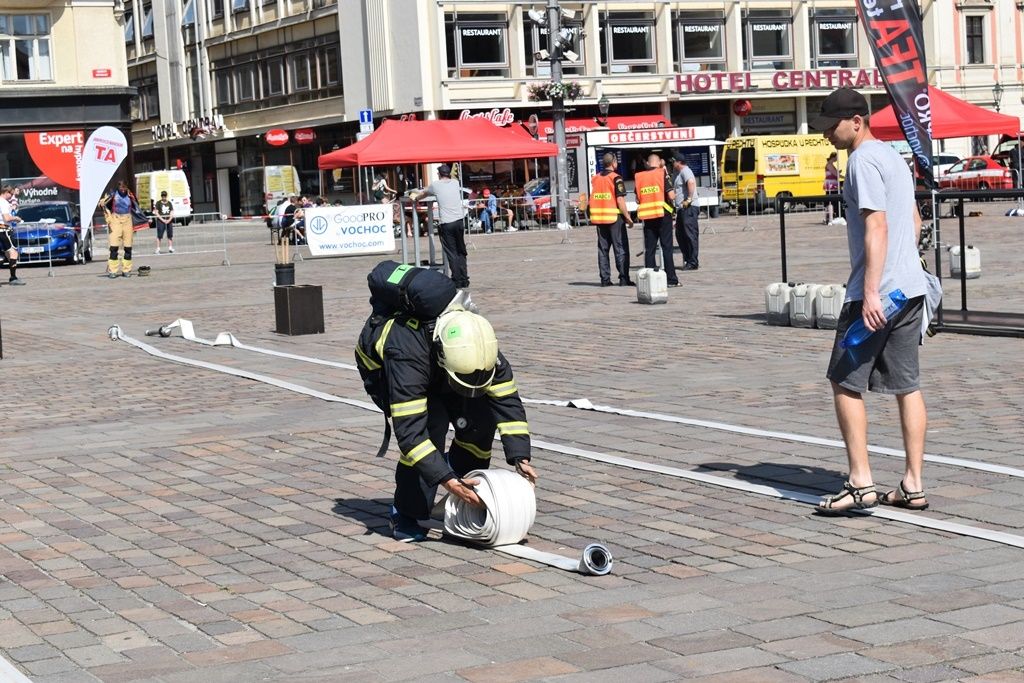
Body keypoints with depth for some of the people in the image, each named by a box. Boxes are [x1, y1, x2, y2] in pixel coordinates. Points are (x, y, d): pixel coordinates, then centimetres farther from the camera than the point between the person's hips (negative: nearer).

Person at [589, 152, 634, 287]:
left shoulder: (595, 179, 8)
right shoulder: (616, 178, -10)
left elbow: (591, 200, 11)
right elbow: (620, 200, -15)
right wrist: (628, 217, -9)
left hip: (599, 218, 5)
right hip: (615, 217, -5)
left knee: (602, 249, 9)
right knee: (621, 249, 0)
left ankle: (605, 279, 8)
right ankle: (624, 278, -2)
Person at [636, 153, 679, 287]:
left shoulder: (639, 177, 5)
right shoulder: (662, 174, -7)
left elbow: (637, 200, 8)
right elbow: (671, 195, -12)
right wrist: (674, 194, 9)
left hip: (648, 217, 3)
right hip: (663, 215, -3)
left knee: (649, 249, 7)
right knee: (667, 248, 1)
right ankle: (671, 279, 0)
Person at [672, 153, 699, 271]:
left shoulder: (685, 171, -10)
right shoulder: (680, 173, 22)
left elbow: (691, 182, -29)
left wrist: (689, 199, -26)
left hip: (688, 208, -11)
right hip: (681, 209, 11)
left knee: (690, 234, -8)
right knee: (680, 235, 12)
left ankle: (693, 262, -8)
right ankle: (688, 259, 17)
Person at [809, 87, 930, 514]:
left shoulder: (863, 160, -12)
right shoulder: (893, 157, 17)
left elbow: (876, 226, -21)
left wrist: (871, 293, -24)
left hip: (877, 293, -9)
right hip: (911, 287, 9)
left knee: (846, 382, -1)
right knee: (907, 385, 9)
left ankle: (861, 483, -2)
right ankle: (913, 486, 11)